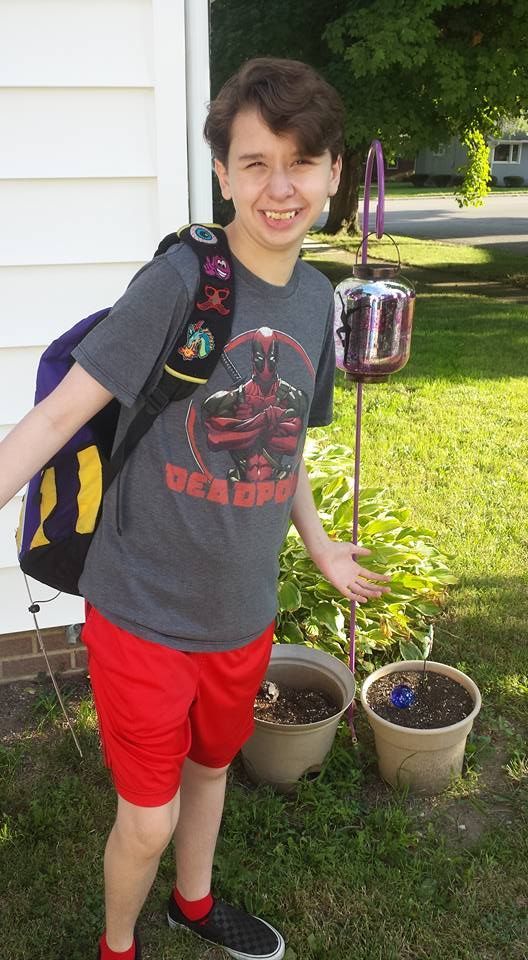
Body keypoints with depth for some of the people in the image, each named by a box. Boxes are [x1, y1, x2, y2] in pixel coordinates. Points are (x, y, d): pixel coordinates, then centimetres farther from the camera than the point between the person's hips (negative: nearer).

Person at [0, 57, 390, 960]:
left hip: (243, 615, 6)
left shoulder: (316, 297, -1)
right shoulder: (180, 279, -20)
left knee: (211, 765, 27)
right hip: (144, 613, -5)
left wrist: (321, 548, 20)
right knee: (148, 817, 10)